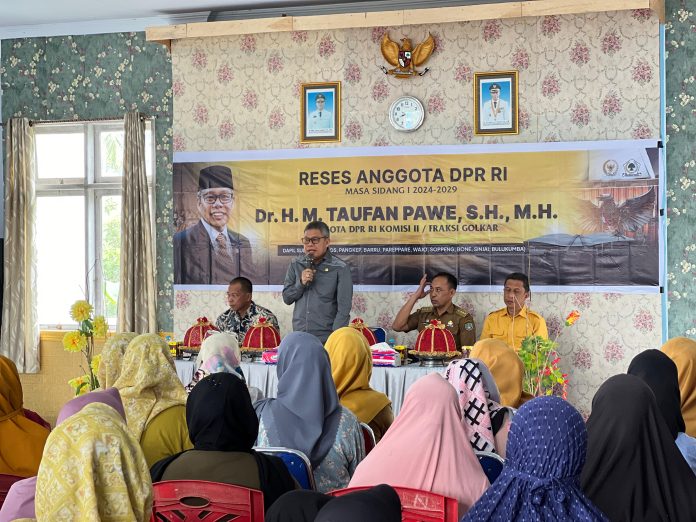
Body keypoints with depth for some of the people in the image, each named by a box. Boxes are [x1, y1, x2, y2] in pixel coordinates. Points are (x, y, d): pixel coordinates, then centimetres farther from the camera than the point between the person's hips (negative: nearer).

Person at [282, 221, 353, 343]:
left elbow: (343, 309, -8)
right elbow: (287, 298, 10)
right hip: (298, 337, 3)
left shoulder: (340, 269, -5)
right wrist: (301, 283, -8)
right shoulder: (296, 264, 8)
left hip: (326, 338, -3)